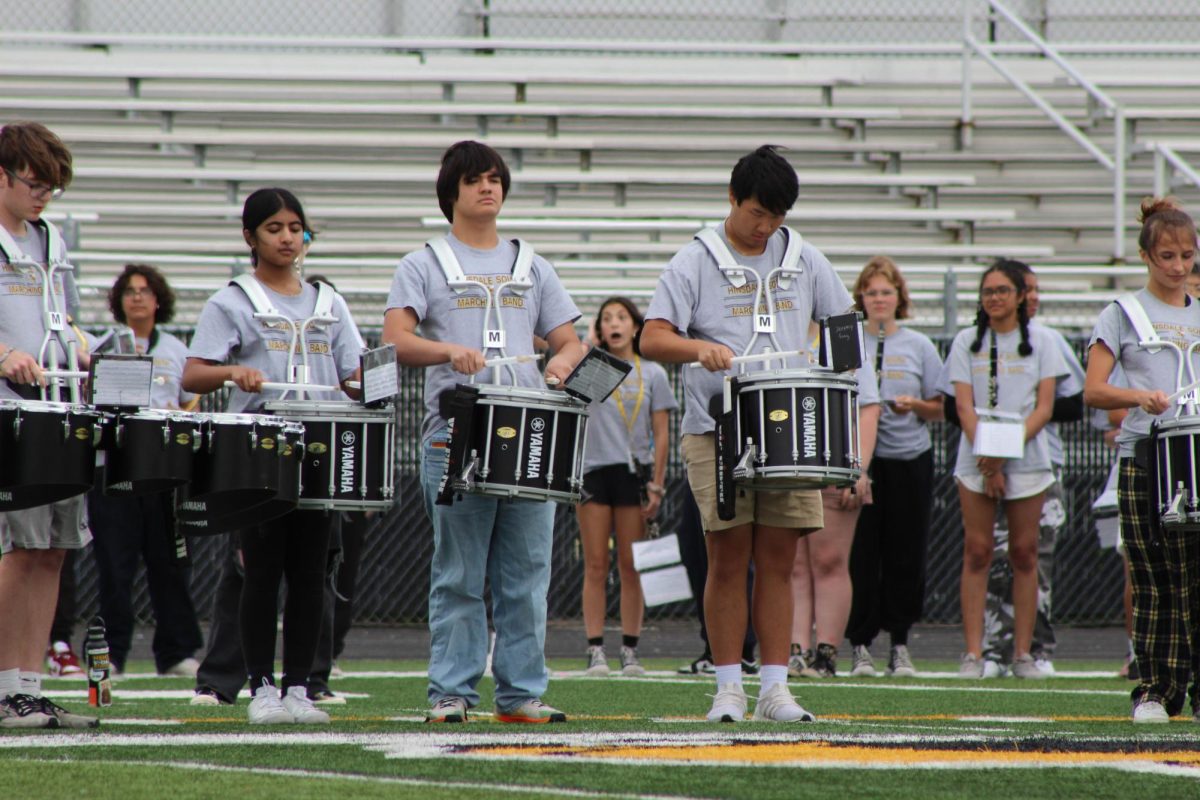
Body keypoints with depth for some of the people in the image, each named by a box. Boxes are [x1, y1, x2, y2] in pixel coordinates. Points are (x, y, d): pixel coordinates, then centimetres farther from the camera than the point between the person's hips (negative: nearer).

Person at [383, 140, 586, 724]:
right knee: (458, 576, -2)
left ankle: (522, 692, 5)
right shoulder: (423, 266, 7)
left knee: (526, 575, 1)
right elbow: (396, 341, -6)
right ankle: (450, 692, 2)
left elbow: (569, 342, 15)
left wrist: (560, 363, -9)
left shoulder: (532, 269, 19)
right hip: (455, 438, -3)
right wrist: (451, 351, -25)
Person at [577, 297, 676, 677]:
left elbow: (660, 435, 6)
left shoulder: (652, 374, 8)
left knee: (631, 567, 1)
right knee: (596, 566, -1)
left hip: (634, 472, 0)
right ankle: (595, 651, -1)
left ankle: (630, 651, 6)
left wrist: (657, 485, -1)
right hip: (593, 470, 0)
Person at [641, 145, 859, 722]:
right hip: (717, 431, -3)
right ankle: (729, 686, 2)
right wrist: (700, 348, -28)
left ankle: (775, 687, 4)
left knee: (778, 561, 2)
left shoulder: (804, 260, 11)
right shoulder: (695, 263, 0)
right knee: (729, 559, -3)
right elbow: (652, 339, -8)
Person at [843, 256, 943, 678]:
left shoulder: (919, 346, 8)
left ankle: (900, 643, 10)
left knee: (906, 555, 1)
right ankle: (861, 645, 2)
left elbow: (939, 408, 9)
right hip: (860, 457, -1)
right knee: (861, 553, -4)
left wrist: (914, 405, -10)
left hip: (910, 458, 1)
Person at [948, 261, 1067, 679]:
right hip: (976, 460, 0)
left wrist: (1007, 449, -14)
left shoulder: (1040, 342, 7)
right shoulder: (967, 342, 8)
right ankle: (973, 652, -5)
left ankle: (1023, 653, 4)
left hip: (1026, 459, 0)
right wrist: (988, 462, -13)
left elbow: (1044, 406, 0)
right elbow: (964, 405, 0)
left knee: (1024, 553, 1)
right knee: (977, 551, -4)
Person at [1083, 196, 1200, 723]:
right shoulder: (1124, 315, 5)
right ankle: (1154, 692, 1)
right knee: (1155, 580, -4)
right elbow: (1093, 391, -2)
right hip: (1145, 458, -2)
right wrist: (1140, 396, -19)